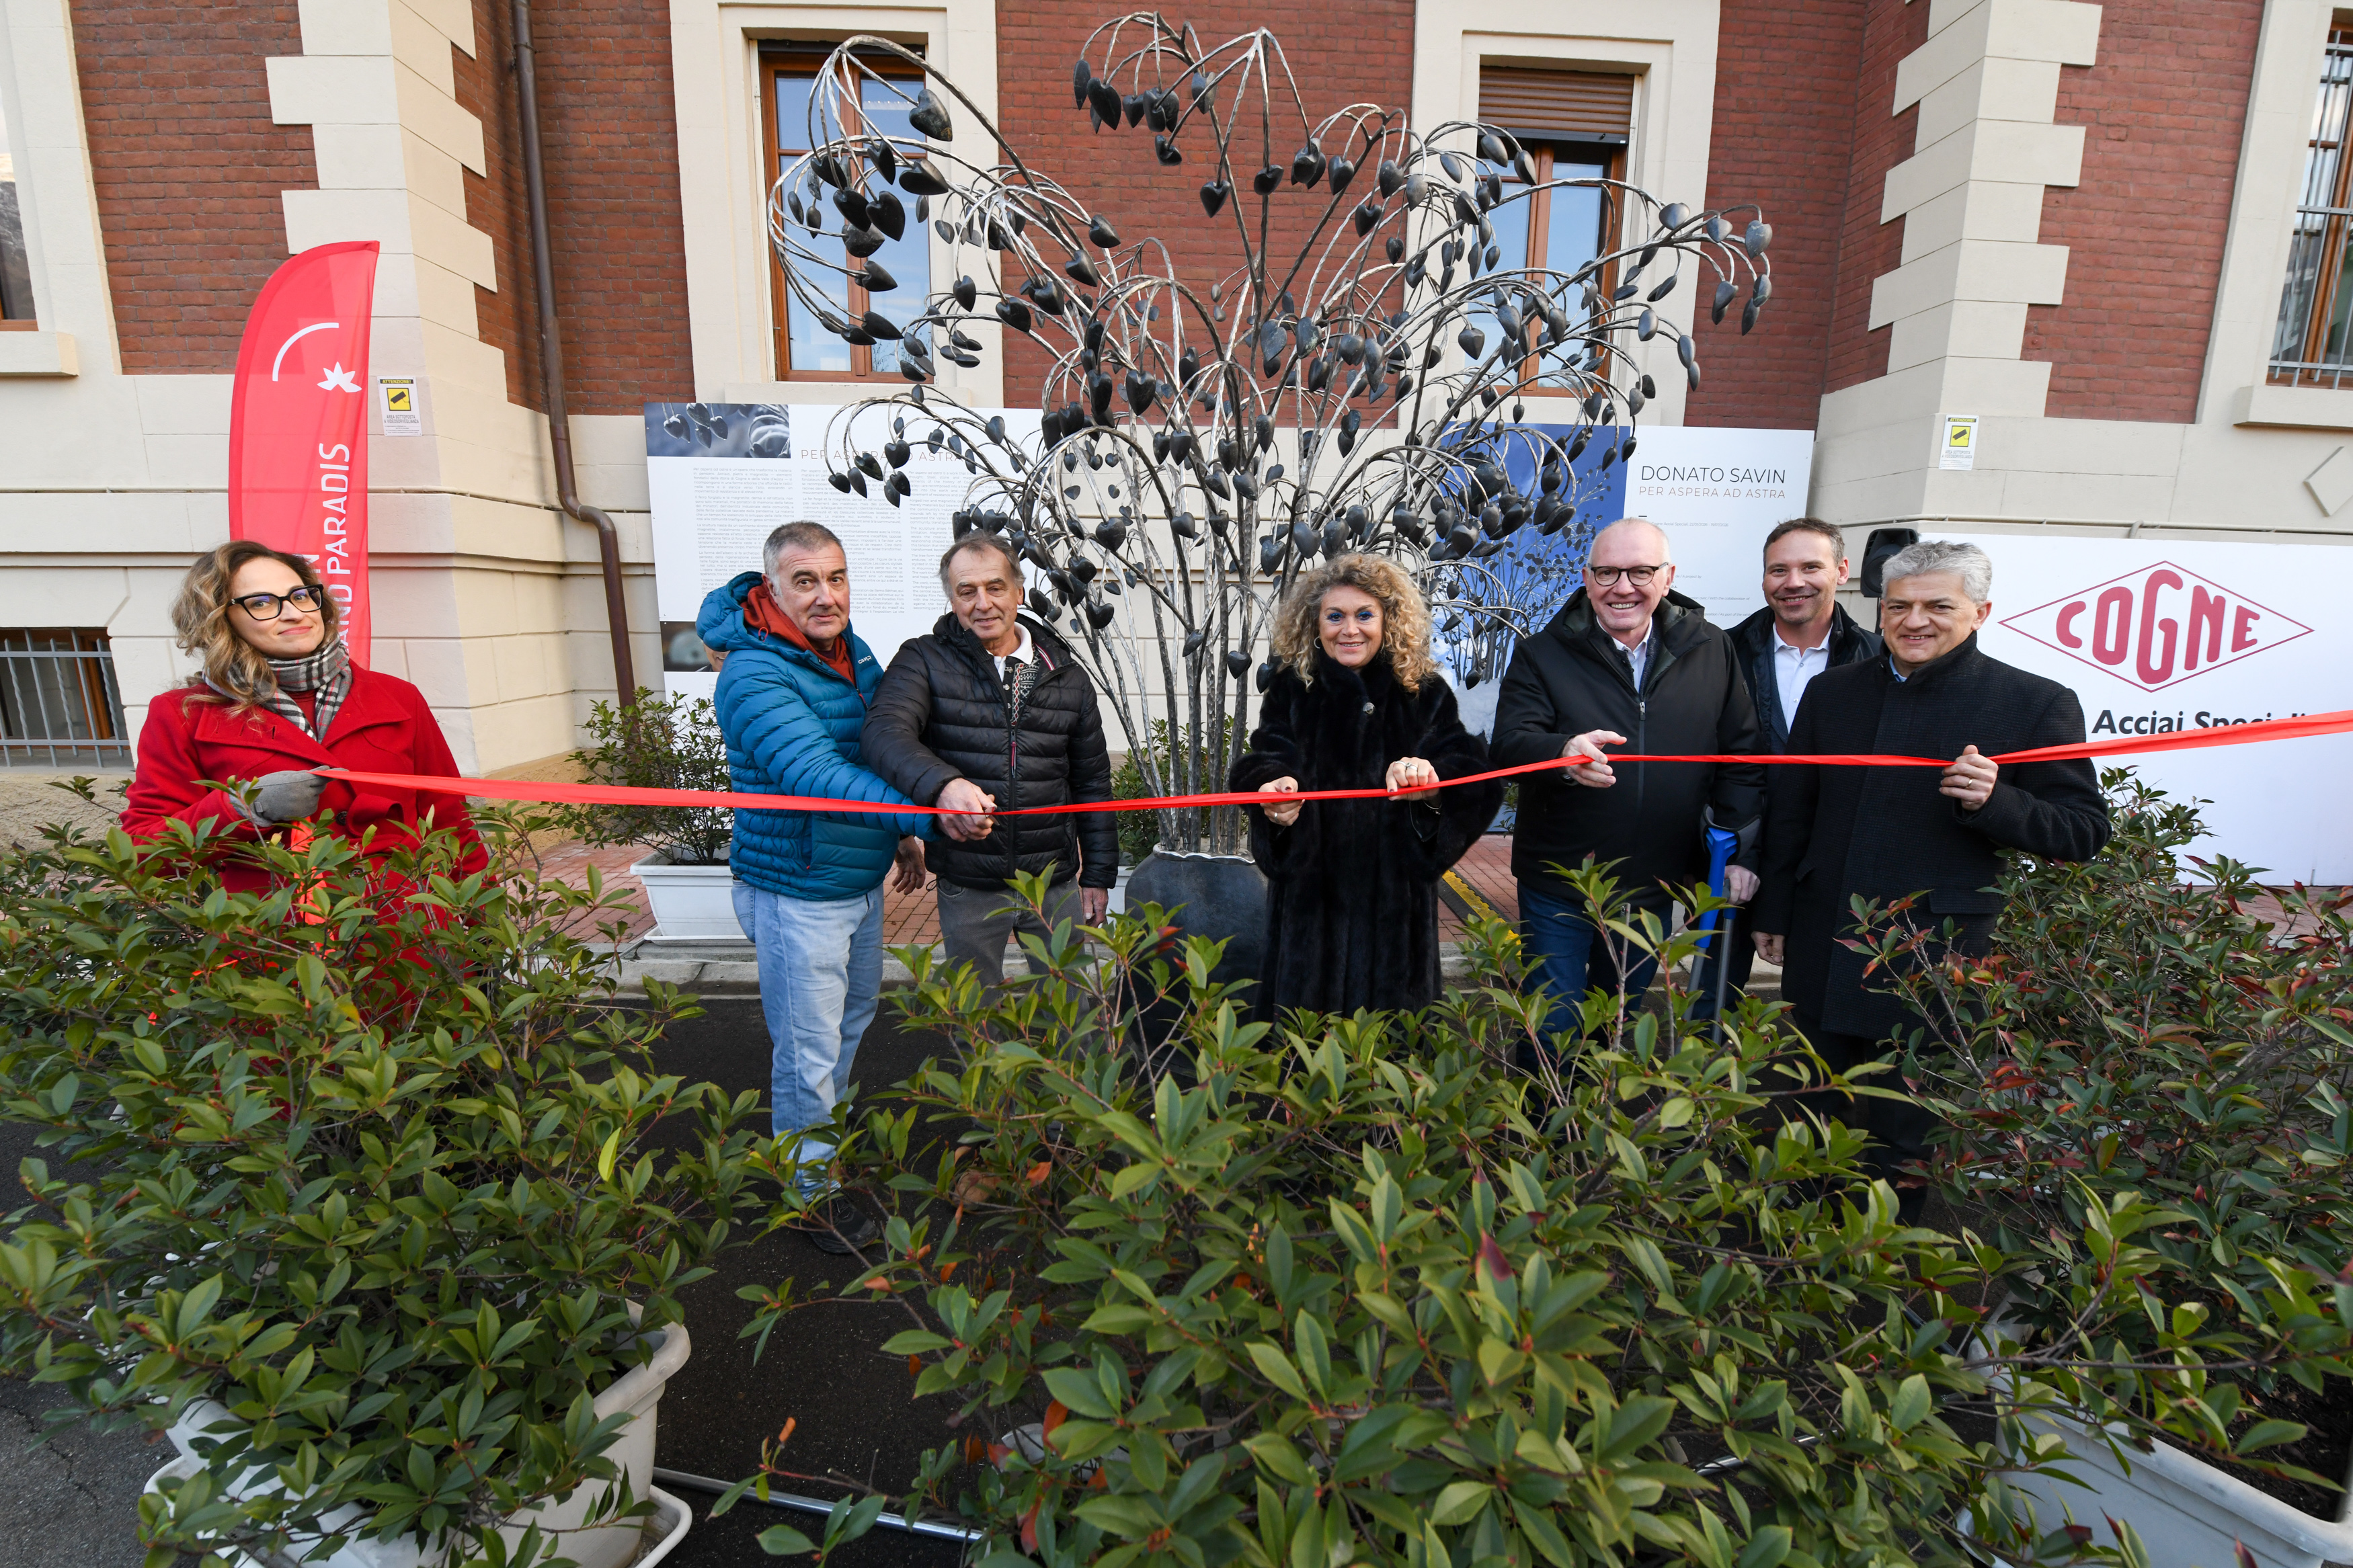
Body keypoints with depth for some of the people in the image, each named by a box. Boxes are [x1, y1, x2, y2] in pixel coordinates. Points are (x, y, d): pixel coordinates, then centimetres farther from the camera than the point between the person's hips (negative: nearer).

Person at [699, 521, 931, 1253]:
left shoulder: (852, 650, 4)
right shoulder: (754, 673, -23)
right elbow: (813, 771, -37)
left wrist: (901, 834, 16)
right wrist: (924, 812, -48)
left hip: (862, 881, 9)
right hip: (797, 895, -9)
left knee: (854, 1013, 27)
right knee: (808, 1051, 5)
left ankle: (828, 1131, 52)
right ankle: (811, 1190, 28)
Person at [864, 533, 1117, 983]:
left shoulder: (1066, 675, 4)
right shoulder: (924, 660, -4)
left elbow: (1093, 781, 9)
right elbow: (885, 734, -22)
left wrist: (1099, 874, 9)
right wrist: (942, 785, -42)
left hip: (1055, 883, 2)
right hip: (968, 889, -2)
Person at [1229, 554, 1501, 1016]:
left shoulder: (1424, 692, 2)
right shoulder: (1292, 688, 2)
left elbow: (1470, 767, -10)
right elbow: (1265, 758, -11)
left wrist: (1430, 778, -34)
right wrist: (1275, 785, -35)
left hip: (1394, 893, 1)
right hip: (1310, 890, 0)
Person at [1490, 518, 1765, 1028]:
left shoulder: (1711, 650, 2)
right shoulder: (1543, 654, -8)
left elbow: (1741, 758, 6)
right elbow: (1509, 744, -21)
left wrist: (1741, 851, -1)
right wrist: (1563, 753, -42)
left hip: (1654, 889, 3)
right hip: (1558, 886, -3)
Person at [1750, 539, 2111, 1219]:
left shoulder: (2037, 704, -5)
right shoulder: (1833, 690, 6)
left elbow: (2084, 830, -3)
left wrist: (1996, 802, -23)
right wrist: (1774, 915, 12)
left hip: (1933, 959, -3)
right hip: (1822, 950, 4)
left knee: (1903, 1133, 8)